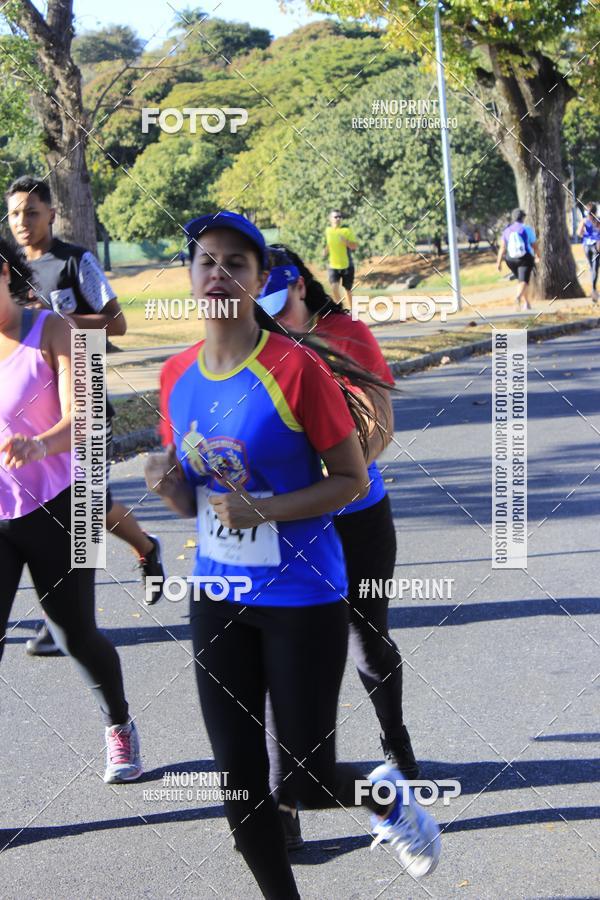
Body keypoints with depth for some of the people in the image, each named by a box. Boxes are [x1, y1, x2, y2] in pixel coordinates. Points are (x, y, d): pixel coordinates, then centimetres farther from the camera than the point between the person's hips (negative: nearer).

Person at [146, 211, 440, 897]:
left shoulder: (295, 367, -15)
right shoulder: (176, 376, 2)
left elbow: (352, 479, -11)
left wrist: (262, 512, -22)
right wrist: (169, 488, -12)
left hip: (302, 596, -5)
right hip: (218, 595, 5)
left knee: (310, 783, 2)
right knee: (239, 783, 8)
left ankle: (385, 795, 37)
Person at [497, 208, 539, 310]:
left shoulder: (506, 231, 5)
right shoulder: (527, 229, -4)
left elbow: (502, 248, -1)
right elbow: (534, 244, 1)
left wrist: (499, 262, 0)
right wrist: (537, 256, 18)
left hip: (511, 260, 4)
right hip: (525, 258, -4)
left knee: (522, 280, 22)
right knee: (524, 281, -13)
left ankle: (526, 303, 26)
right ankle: (518, 297, -41)